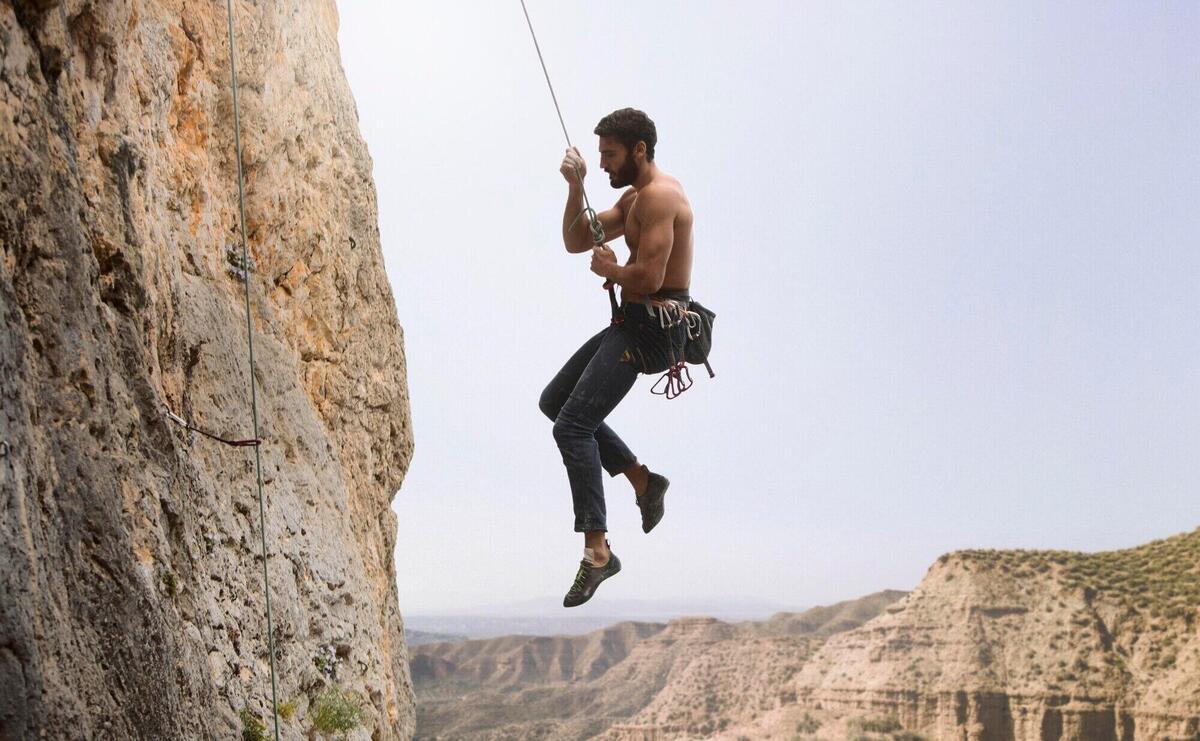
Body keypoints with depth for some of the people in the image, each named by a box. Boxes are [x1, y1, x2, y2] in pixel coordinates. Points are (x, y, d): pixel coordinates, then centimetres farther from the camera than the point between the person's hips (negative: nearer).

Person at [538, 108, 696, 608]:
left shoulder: (660, 196, -15)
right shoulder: (634, 197, 18)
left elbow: (648, 277, -25)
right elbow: (576, 242, 20)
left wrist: (609, 270, -5)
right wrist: (576, 187, 6)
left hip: (652, 326, -11)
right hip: (632, 322, 11)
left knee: (573, 425, -16)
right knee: (555, 401, 18)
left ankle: (597, 549, -13)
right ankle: (643, 480, 18)